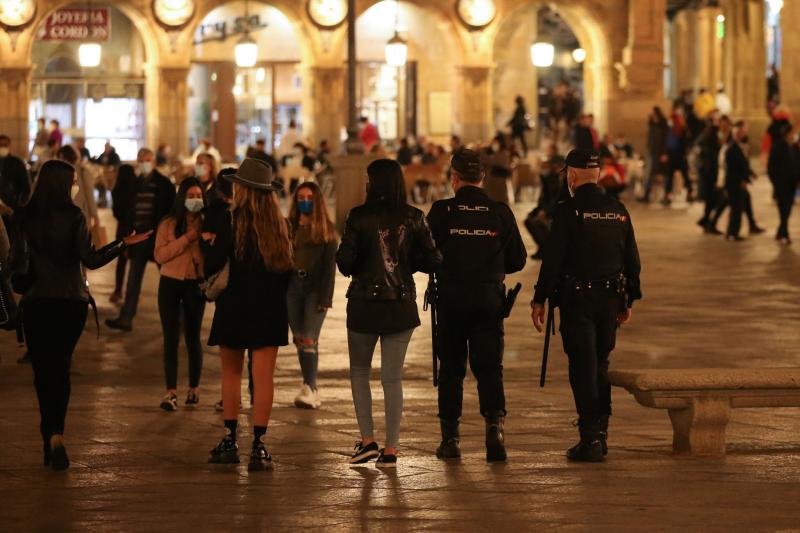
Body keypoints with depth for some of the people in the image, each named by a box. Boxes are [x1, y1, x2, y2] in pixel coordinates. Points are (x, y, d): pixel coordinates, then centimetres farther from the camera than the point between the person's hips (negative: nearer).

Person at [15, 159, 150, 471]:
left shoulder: (27, 217, -2)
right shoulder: (73, 216, -10)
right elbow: (89, 259, -13)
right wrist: (124, 244, -6)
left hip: (36, 302, 1)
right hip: (71, 302, -1)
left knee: (43, 369, 9)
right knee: (61, 367, 7)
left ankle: (51, 436, 5)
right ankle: (55, 432, -10)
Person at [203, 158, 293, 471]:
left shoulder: (232, 221, -10)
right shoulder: (280, 225, 2)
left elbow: (211, 266, -10)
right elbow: (287, 268, 6)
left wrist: (207, 242, 8)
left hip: (235, 305, -2)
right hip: (271, 308, 2)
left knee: (231, 373, 13)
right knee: (263, 376, -1)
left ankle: (229, 441, 16)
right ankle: (258, 445, -6)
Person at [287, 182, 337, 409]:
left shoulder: (326, 229, 1)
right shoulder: (289, 227, 11)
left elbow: (330, 265, -3)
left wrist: (324, 297, -12)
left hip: (315, 288, -4)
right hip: (293, 286, 4)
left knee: (309, 340, -12)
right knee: (299, 340, 4)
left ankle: (310, 389, -17)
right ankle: (310, 389, 10)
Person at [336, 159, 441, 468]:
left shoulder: (359, 217, -10)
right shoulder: (413, 218, -3)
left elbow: (344, 261, -12)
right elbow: (433, 261, -3)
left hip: (364, 303, -2)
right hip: (402, 306, 2)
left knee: (359, 371, 16)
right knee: (393, 377, 6)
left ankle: (367, 440, 9)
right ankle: (391, 449, 4)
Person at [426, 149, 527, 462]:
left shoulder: (442, 212, -9)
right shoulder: (501, 213, -2)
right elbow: (517, 260, 2)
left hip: (451, 299, -1)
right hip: (490, 300, 1)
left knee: (451, 369, 10)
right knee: (489, 367, 6)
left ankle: (450, 438, 12)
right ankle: (495, 422, -16)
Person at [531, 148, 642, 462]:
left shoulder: (568, 211, -10)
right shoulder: (618, 211, 7)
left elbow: (552, 259, -12)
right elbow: (632, 260, 11)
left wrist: (540, 300, -6)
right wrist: (629, 301, 19)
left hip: (576, 299, -5)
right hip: (610, 300, 5)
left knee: (583, 369, -3)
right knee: (600, 366, 17)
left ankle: (591, 439, -7)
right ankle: (599, 431, 21)